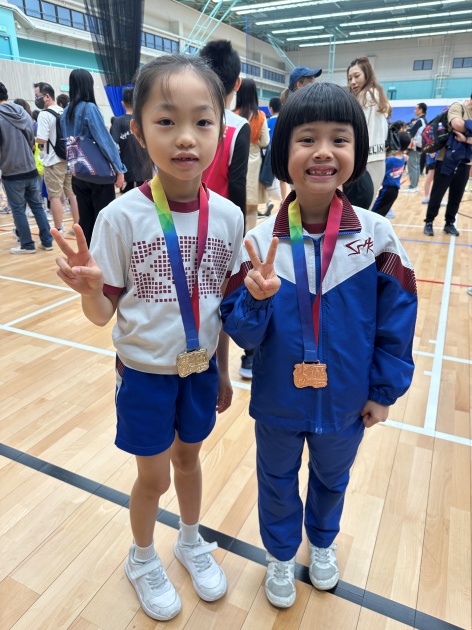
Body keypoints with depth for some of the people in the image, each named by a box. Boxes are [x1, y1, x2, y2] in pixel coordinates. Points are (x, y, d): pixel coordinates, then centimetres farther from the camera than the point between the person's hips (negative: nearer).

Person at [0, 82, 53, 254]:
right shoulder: (24, 114, 6)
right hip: (31, 170, 5)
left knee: (18, 209, 4)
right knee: (37, 205, 11)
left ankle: (27, 245, 10)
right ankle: (47, 241, 12)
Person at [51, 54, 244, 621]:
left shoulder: (227, 216, -9)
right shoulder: (121, 217, -17)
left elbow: (226, 303, 1)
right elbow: (103, 313, -11)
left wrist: (223, 373, 8)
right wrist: (89, 288, -34)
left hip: (201, 368, 3)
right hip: (144, 372, -2)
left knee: (188, 456, 23)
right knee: (153, 476, 15)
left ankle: (191, 541, 53)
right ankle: (142, 558, 48)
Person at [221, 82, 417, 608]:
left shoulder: (376, 235, -15)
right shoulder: (260, 241, -16)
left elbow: (397, 319, -7)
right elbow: (243, 331, -14)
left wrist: (384, 391, -3)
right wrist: (255, 299, -34)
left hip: (346, 403, 1)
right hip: (277, 402, 0)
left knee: (331, 480, 28)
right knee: (277, 483, 23)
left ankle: (322, 542, 60)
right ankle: (280, 554, 54)